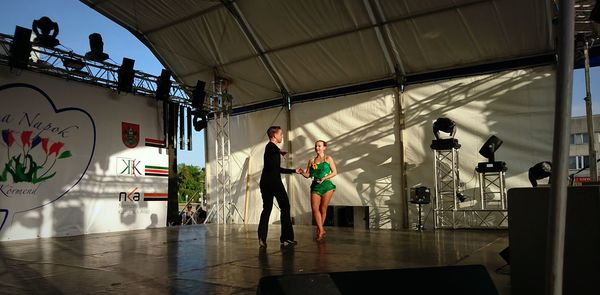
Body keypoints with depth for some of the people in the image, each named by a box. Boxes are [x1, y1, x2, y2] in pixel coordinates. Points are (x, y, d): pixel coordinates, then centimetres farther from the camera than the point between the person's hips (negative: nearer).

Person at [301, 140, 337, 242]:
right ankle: (321, 230, -3)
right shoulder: (311, 161, 11)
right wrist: (302, 172, -14)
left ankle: (319, 230, 16)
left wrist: (325, 178, -12)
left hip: (327, 186, -2)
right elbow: (308, 174, 7)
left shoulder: (328, 159, 5)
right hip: (315, 186, 2)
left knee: (323, 209, 2)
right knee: (315, 208, -10)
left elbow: (334, 172, 2)